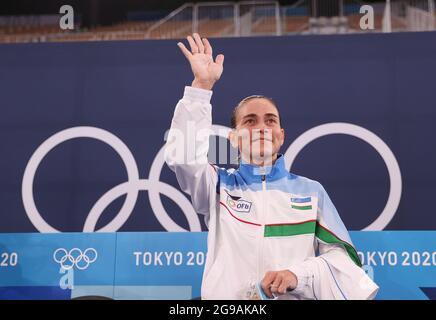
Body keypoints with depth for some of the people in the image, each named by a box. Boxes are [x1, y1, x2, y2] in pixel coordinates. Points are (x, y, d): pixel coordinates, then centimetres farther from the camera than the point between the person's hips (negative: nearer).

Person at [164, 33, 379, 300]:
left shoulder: (311, 191, 11)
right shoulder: (220, 185, 11)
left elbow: (342, 259, 5)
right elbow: (182, 154, -6)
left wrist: (299, 275, -12)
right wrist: (202, 85, -9)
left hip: (294, 296, 0)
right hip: (225, 295, 0)